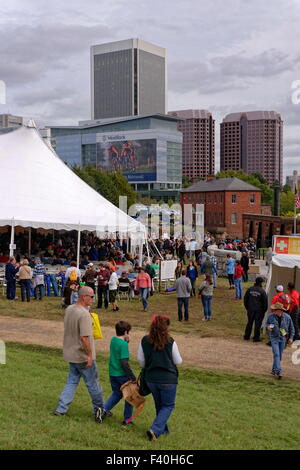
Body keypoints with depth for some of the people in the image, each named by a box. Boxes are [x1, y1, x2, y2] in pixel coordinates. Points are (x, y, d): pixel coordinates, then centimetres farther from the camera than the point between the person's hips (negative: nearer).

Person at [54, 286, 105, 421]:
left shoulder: (69, 309, 3)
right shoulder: (84, 314, -25)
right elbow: (84, 338, -28)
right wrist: (89, 355, -19)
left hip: (70, 353, 8)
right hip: (82, 356, -8)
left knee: (72, 381, 18)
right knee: (93, 383, 8)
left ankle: (61, 408, 16)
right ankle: (99, 410, 20)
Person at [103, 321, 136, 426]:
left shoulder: (113, 340, 3)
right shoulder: (123, 344, -19)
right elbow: (124, 362, -23)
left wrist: (126, 341, 2)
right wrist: (133, 377, -21)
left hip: (112, 373, 7)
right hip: (122, 374, -7)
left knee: (117, 393, 24)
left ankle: (104, 408, 10)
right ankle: (127, 419, 14)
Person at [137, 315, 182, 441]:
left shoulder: (145, 341, -6)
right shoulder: (170, 342, -15)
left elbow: (140, 359, 4)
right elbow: (178, 361, -4)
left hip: (151, 378, 4)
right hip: (168, 379, -4)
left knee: (159, 405, 23)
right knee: (168, 406, 11)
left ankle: (163, 429, 33)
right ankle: (155, 430, -3)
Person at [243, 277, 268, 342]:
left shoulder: (250, 289, 2)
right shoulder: (262, 291, -11)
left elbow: (245, 298, 8)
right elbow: (265, 301, -8)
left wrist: (247, 307, 18)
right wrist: (264, 310, 4)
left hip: (251, 309, 4)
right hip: (259, 310, -4)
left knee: (249, 322, 16)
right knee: (258, 324, 3)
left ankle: (246, 336, 21)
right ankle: (256, 338, 6)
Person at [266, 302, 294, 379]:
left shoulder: (287, 317, -6)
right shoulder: (271, 316, -8)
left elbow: (291, 328, 6)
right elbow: (267, 324, 10)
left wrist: (291, 337, 3)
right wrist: (268, 327, -13)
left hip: (283, 338, 2)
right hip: (274, 338, -2)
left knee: (280, 355, 10)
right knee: (276, 354, -13)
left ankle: (274, 369, 26)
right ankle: (278, 371, -16)